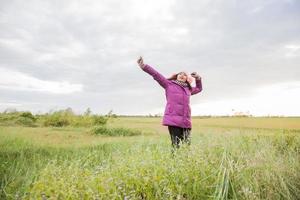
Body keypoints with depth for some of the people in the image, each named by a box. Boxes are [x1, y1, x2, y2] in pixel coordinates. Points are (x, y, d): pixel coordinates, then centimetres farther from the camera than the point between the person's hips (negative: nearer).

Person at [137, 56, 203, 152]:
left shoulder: (188, 89, 25)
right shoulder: (169, 84, 11)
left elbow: (199, 89, 44)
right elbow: (156, 74, 1)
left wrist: (198, 78, 29)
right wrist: (144, 66, -9)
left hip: (186, 122, 5)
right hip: (173, 120, -5)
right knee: (176, 146, -10)